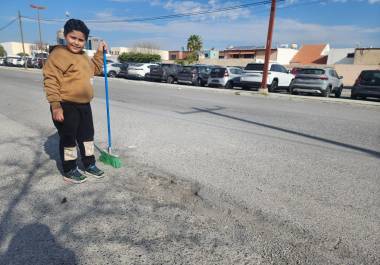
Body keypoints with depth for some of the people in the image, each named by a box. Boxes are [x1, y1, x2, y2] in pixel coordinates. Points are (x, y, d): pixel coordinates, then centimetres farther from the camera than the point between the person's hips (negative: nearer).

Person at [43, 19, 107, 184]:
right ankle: (69, 171, 22)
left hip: (84, 105, 8)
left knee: (87, 135, 16)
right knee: (68, 139, 5)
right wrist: (56, 106, -23)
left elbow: (95, 69, 29)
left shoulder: (84, 56, 12)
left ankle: (89, 165, 33)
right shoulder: (58, 54, -13)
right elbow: (51, 80, -18)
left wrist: (99, 53, 17)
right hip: (66, 106, -8)